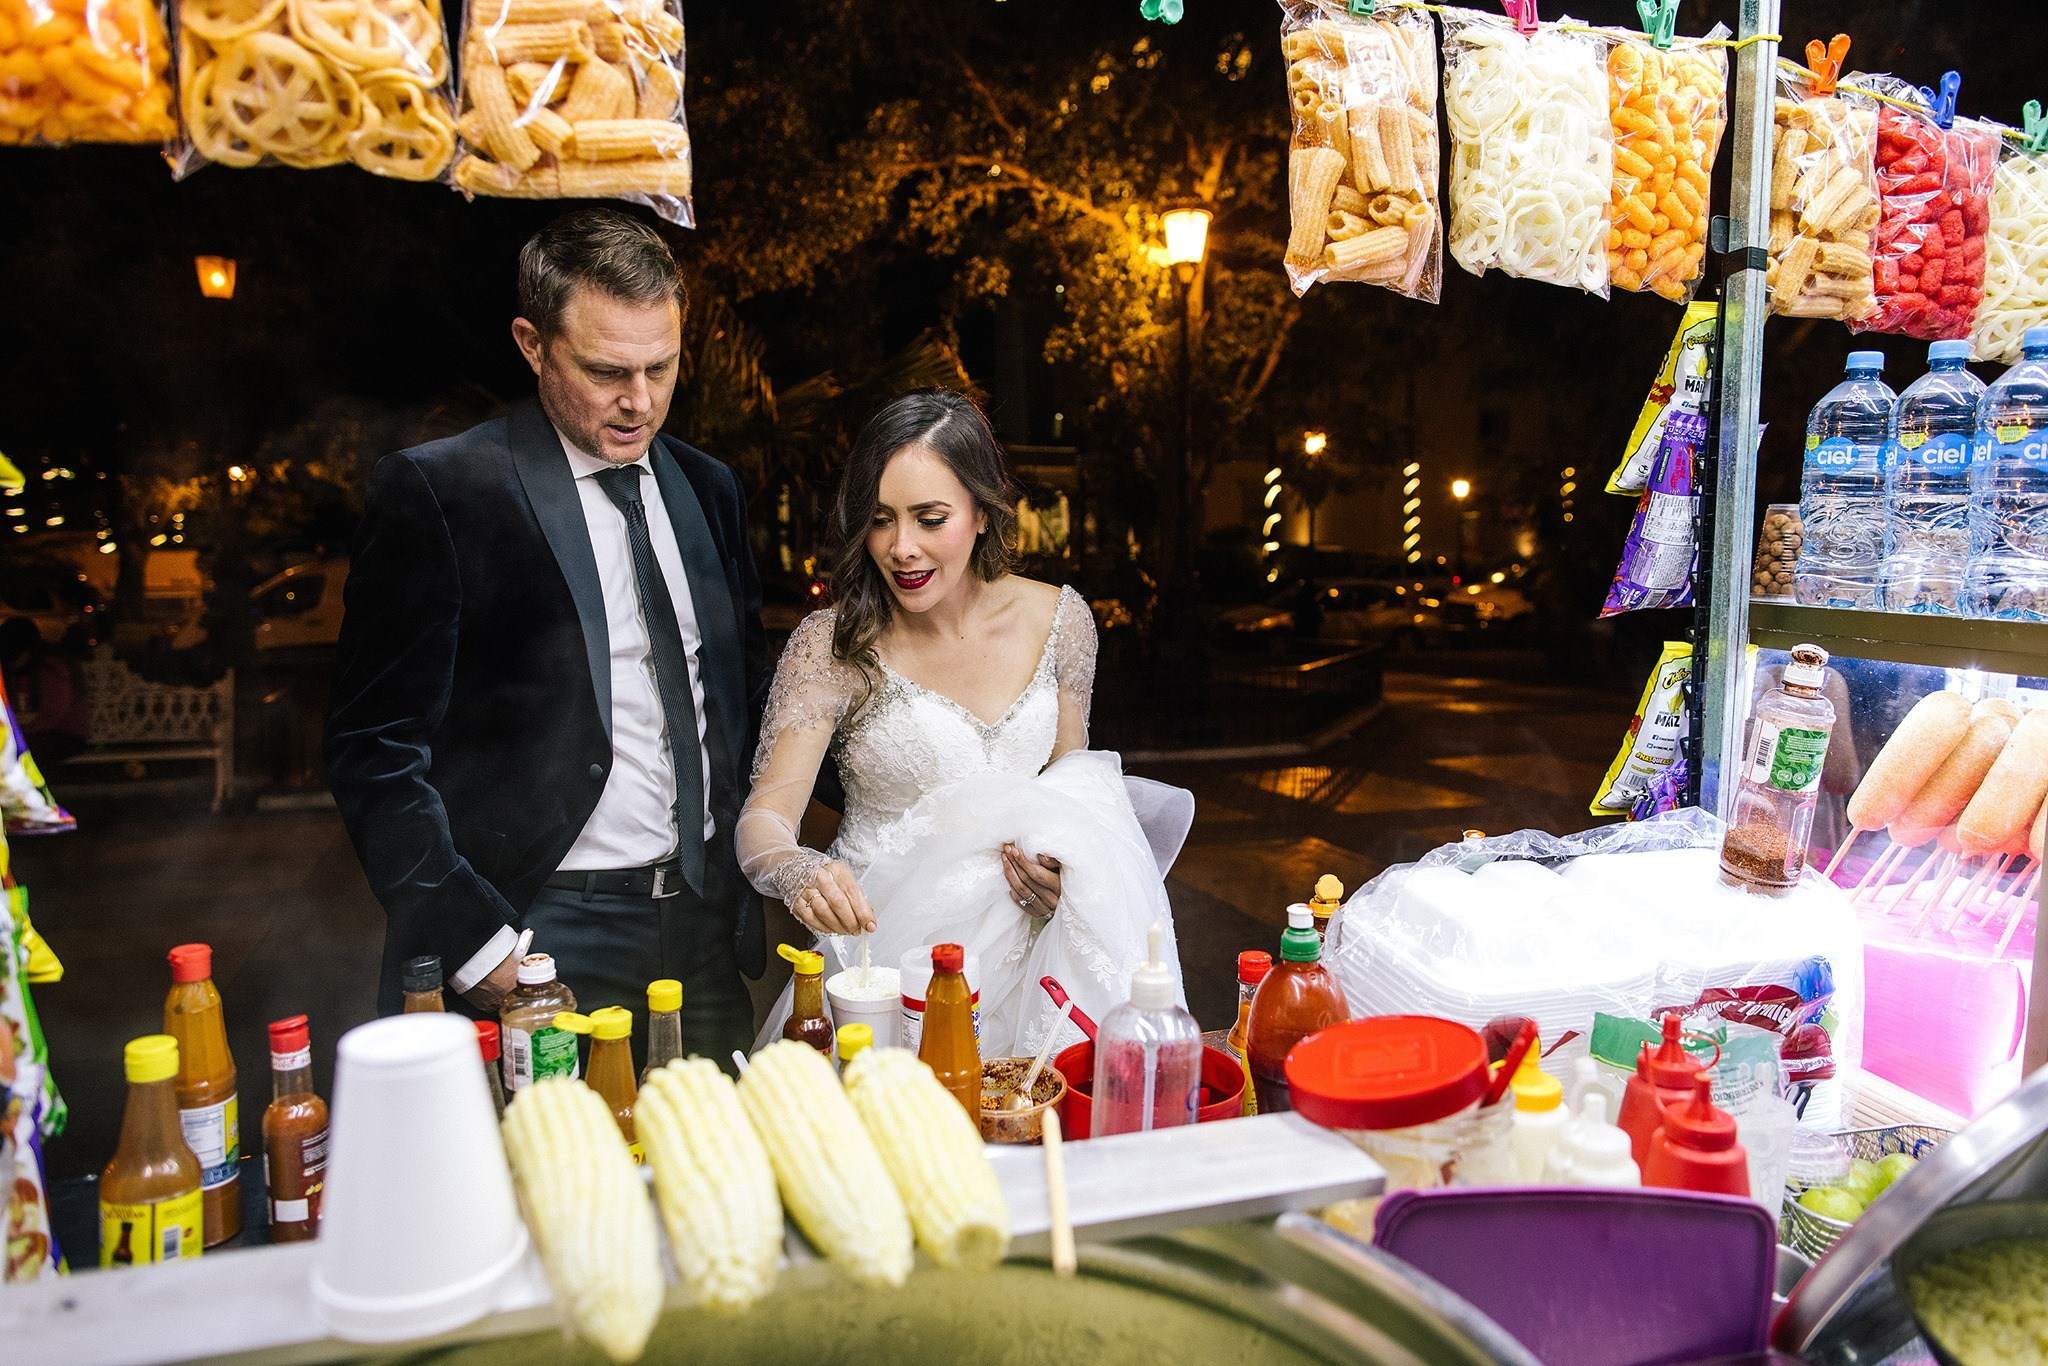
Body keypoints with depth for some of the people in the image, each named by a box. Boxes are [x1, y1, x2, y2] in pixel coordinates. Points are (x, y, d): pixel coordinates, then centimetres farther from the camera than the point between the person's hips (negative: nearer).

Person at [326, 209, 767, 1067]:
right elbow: (375, 750, -10)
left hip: (705, 931, 5)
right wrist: (478, 946, -16)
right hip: (537, 941, -5)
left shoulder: (709, 489, 9)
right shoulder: (433, 492, -9)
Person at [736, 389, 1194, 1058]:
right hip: (888, 934, -2)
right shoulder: (831, 645, -12)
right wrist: (798, 871, -40)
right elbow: (765, 816, -17)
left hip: (1021, 925, 2)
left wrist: (1063, 867, -11)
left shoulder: (1058, 618, -3)